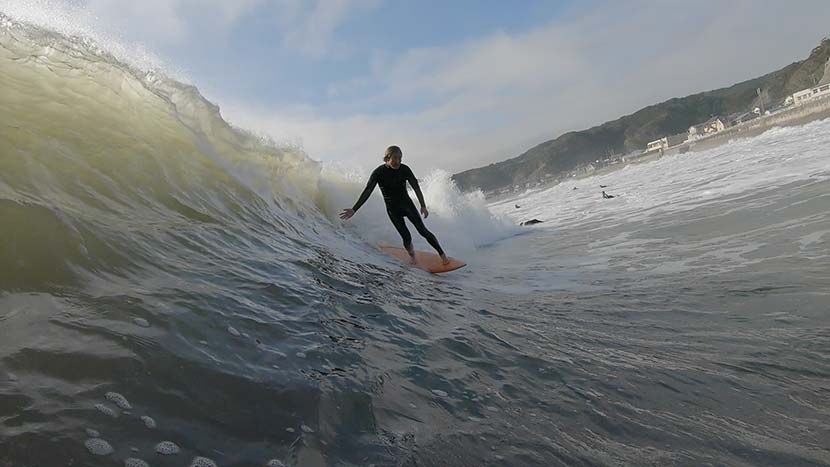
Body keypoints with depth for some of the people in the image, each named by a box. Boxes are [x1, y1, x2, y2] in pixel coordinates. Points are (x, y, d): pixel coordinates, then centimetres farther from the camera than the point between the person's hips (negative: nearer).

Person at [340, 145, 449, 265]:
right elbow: (367, 192, -15)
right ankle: (412, 256, 20)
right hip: (392, 209, -1)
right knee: (406, 237, -8)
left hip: (407, 204, 1)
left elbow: (416, 187, -9)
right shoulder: (378, 172, -14)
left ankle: (442, 254, 4)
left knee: (422, 230, -6)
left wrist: (423, 206, -18)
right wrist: (354, 209, -21)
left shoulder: (404, 169, -11)